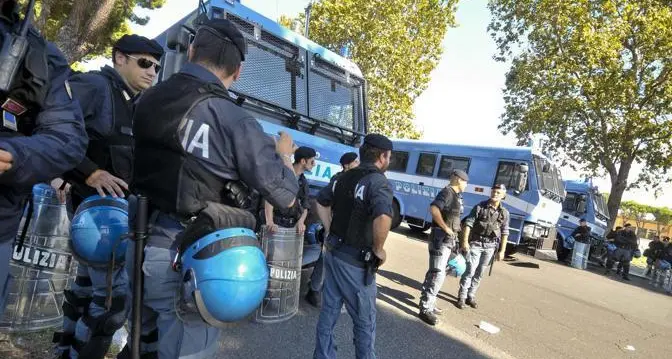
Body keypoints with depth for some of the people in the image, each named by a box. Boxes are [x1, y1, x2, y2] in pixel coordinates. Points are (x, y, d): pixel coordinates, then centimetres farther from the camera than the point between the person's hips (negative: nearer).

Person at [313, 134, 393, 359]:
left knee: (329, 311, 17)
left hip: (333, 253, 7)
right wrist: (378, 249, -20)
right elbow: (383, 217, -35)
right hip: (356, 261, -7)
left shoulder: (345, 177, 6)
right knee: (365, 320, 12)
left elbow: (321, 202, 19)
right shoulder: (378, 181, -18)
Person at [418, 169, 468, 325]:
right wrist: (446, 228, -25)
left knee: (434, 272, 16)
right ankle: (425, 309, -5)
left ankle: (428, 302, 28)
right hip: (441, 238, -10)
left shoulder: (455, 195, 14)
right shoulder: (447, 192, -15)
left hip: (448, 239, 10)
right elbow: (433, 209, -32)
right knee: (438, 273, -10)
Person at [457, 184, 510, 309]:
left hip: (490, 246, 3)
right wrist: (465, 241, -14)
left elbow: (504, 233, 9)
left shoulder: (504, 213, 5)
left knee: (479, 273, 10)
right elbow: (468, 224, -7)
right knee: (470, 270, -8)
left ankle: (471, 296, 21)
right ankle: (462, 297, 3)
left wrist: (502, 250, 5)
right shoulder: (480, 207, -5)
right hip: (475, 243, -3)